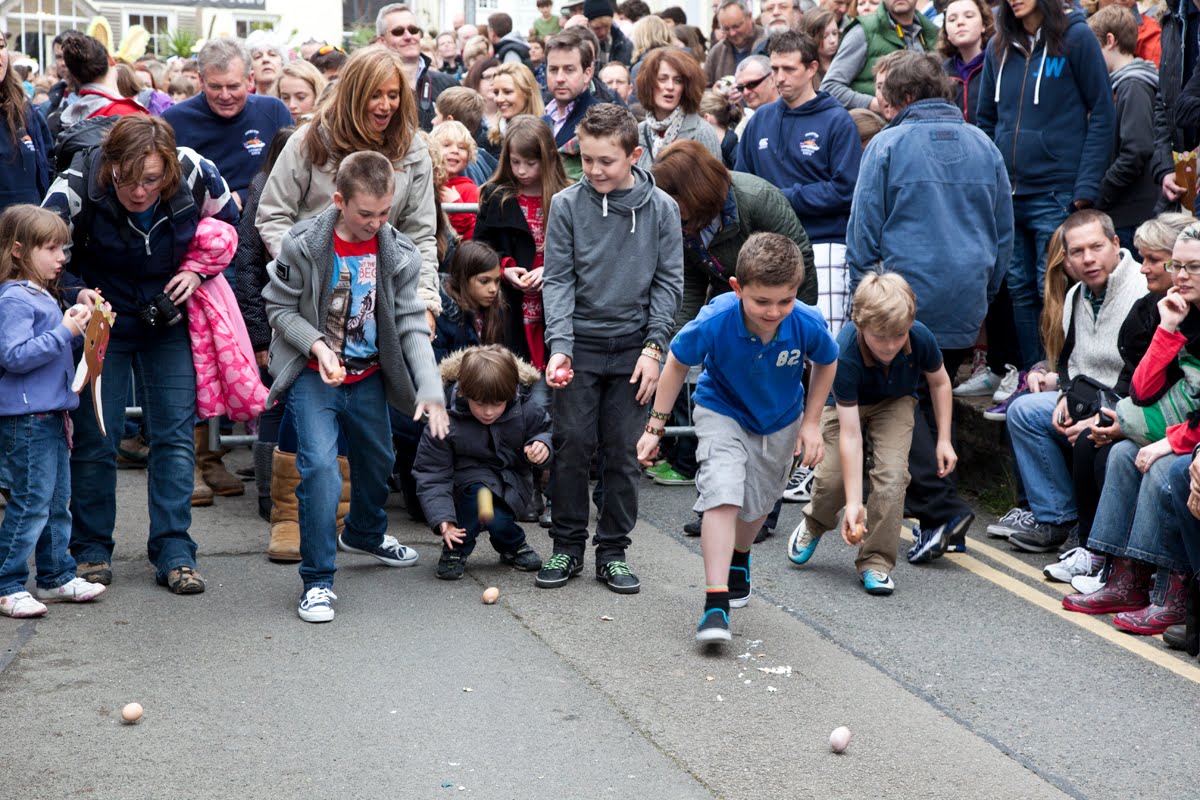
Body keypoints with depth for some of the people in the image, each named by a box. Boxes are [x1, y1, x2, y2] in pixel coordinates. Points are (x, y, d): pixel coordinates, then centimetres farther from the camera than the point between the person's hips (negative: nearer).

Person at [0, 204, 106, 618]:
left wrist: (75, 323, 10)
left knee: (57, 502, 16)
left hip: (50, 415, 10)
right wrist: (64, 331, -22)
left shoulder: (40, 295, 14)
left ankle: (55, 576, 26)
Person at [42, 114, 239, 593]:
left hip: (169, 319, 2)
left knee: (176, 436, -2)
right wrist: (78, 293, -32)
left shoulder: (197, 176, -19)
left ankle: (174, 553, 5)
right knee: (95, 438, 0)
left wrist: (198, 272, -10)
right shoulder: (77, 187, -25)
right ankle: (90, 551, 14)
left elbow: (226, 225, 3)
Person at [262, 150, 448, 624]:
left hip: (368, 377, 5)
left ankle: (365, 534, 55)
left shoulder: (397, 254, -8)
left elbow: (411, 324, -6)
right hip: (313, 376, -5)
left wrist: (430, 387, -17)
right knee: (320, 465, -20)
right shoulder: (303, 246, -18)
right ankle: (317, 580, -9)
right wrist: (317, 345, -25)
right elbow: (280, 308, -8)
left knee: (378, 462, 23)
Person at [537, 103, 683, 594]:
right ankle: (567, 547, 13)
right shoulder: (567, 205, -2)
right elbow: (558, 279, -2)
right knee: (572, 446, 0)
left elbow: (668, 281, 2)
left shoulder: (661, 208, -1)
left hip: (632, 348, 0)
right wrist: (559, 345, -14)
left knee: (623, 453, 5)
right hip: (579, 345, 0)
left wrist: (653, 347, -5)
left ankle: (613, 551, 15)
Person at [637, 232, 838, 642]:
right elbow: (677, 363, -15)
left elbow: (827, 363, -7)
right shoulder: (714, 322, -35)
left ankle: (738, 559, 55)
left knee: (756, 505, 22)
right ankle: (716, 603, -23)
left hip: (780, 422, 3)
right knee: (723, 496, -24)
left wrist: (811, 422, -6)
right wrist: (655, 426, -10)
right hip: (722, 413, -3)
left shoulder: (808, 324, -32)